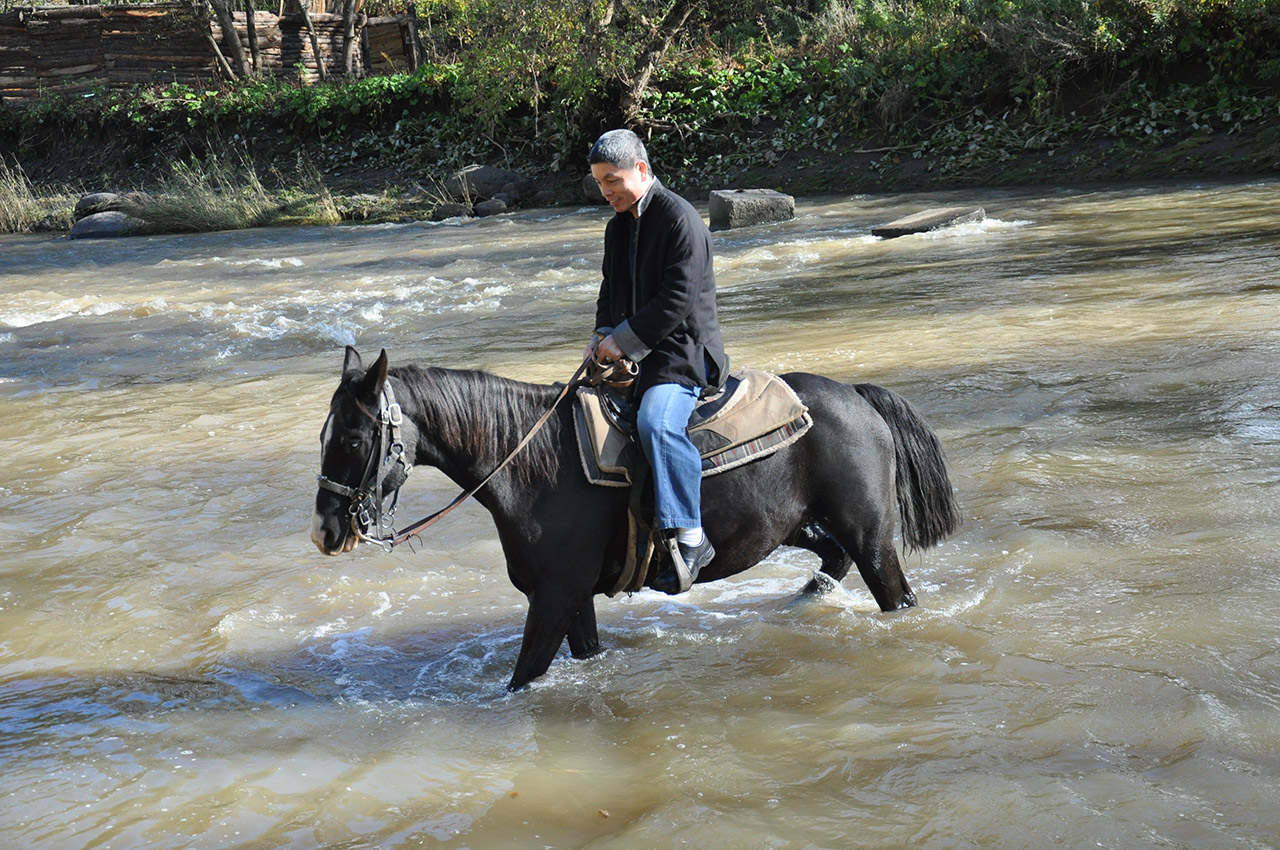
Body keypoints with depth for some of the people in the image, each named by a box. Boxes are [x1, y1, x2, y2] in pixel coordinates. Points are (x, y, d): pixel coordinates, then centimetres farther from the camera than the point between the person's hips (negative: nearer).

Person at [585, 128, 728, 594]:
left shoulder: (679, 219, -12)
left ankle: (689, 538, -30)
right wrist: (604, 336, 3)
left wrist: (624, 340, -17)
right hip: (633, 354, 10)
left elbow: (677, 300, -19)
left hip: (683, 351, -10)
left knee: (656, 423, -33)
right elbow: (611, 290, 22)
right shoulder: (619, 226, 16)